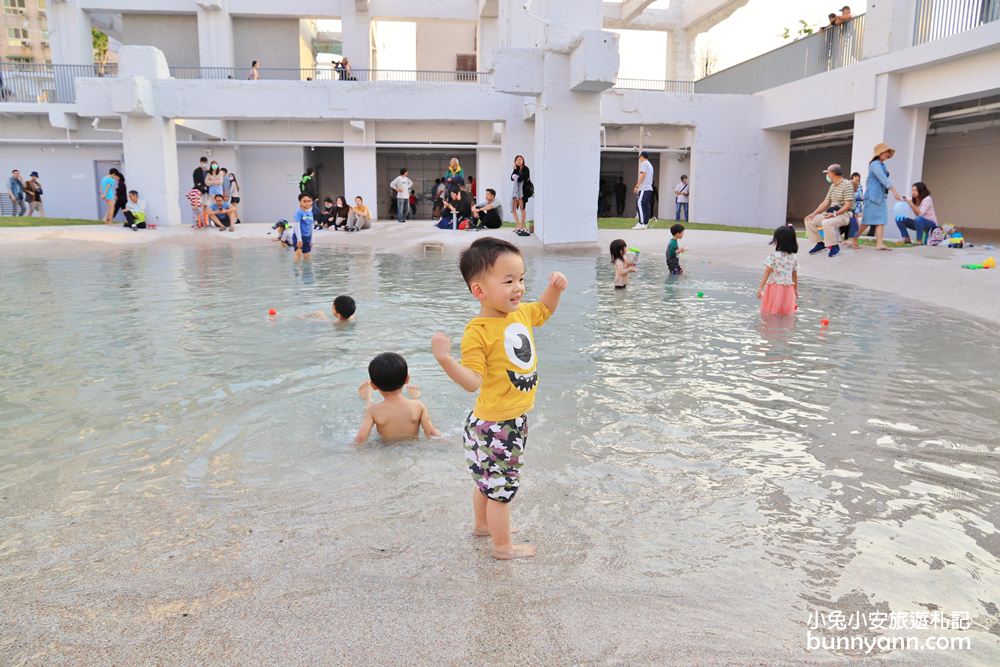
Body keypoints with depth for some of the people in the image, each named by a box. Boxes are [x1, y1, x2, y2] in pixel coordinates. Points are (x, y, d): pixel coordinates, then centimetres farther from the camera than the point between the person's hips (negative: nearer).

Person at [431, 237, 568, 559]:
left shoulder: (521, 313, 0)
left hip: (515, 420, 8)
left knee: (489, 479, 28)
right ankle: (503, 547, 29)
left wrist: (554, 288, 3)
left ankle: (483, 524, 49)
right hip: (494, 424, -8)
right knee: (501, 485, 9)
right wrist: (446, 359, -44)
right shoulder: (478, 331, -25)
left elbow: (544, 309, 21)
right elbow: (473, 381, -29)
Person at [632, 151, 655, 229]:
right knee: (646, 205, 7)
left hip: (644, 188, -9)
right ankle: (646, 223, 6)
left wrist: (637, 186, -16)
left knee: (639, 204, -14)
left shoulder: (644, 163, -4)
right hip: (649, 188, 9)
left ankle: (641, 223, -22)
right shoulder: (650, 164, 24)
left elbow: (642, 175, -14)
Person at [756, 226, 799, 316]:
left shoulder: (773, 256, -11)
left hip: (774, 288, -4)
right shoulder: (793, 258, 4)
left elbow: (766, 273, -15)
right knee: (785, 315, 11)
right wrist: (796, 289, 23)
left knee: (770, 315, 3)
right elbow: (795, 276, 11)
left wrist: (760, 288, -14)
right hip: (788, 290, 4)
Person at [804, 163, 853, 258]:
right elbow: (826, 202, 12)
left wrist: (834, 214, -29)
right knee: (809, 220, -1)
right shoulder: (832, 186, 13)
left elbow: (848, 205, -19)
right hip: (832, 212, 9)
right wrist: (814, 213, 1)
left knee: (826, 223, -37)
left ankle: (834, 246, -18)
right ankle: (820, 243, 9)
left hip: (844, 214, -9)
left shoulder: (847, 185, -13)